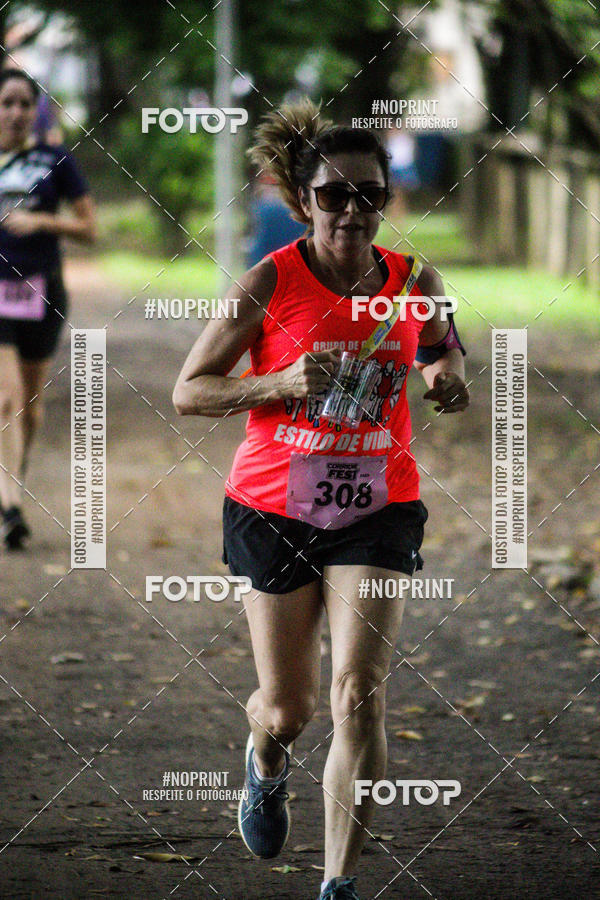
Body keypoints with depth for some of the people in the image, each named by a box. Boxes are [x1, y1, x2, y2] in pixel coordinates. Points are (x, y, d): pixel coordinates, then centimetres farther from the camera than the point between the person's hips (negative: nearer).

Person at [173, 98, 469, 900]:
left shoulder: (415, 282, -2)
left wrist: (448, 377, -6)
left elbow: (441, 345, 18)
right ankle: (267, 763, 49)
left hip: (378, 509, 1)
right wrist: (283, 383, -22)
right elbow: (188, 391, -7)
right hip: (274, 506, -1)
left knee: (361, 693, -15)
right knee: (287, 708, 9)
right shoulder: (269, 284, -10)